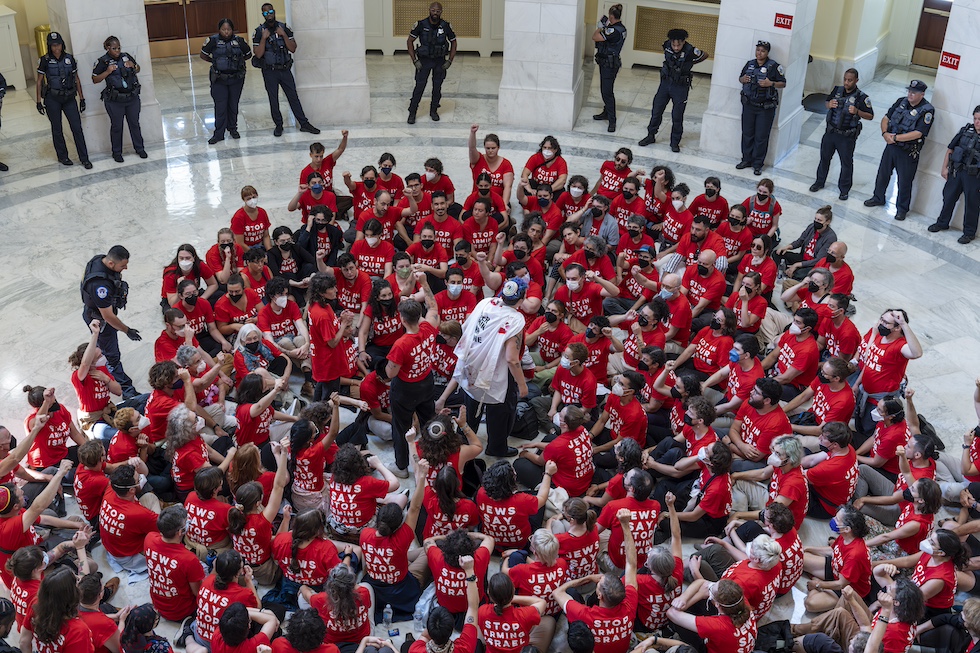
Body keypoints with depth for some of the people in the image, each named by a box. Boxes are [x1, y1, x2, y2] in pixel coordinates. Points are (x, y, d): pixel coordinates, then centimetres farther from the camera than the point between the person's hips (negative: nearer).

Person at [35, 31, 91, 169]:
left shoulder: (70, 59, 3)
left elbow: (76, 80, 9)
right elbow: (39, 82, 0)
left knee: (77, 128, -4)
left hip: (69, 98, 2)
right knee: (57, 129, 7)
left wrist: (82, 99, 7)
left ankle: (84, 158, 1)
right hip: (52, 99, -2)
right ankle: (62, 156, 20)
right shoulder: (45, 61, -4)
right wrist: (39, 102, -4)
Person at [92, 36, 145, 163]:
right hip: (115, 100, -4)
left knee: (134, 123, 14)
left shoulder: (126, 56, 5)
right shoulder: (102, 61, -7)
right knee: (116, 126, 6)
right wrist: (108, 71, -18)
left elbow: (138, 70, 19)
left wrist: (133, 66, -4)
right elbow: (95, 80, -7)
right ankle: (117, 153, 19)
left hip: (132, 97, 4)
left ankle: (139, 148, 28)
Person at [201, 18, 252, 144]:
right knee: (220, 106, -3)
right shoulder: (213, 40, -5)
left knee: (233, 105, 10)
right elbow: (203, 55, 5)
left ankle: (233, 129, 26)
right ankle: (218, 134, 2)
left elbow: (248, 55, 14)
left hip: (236, 78, 2)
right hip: (219, 80, -2)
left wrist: (238, 61, 6)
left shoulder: (239, 41, 0)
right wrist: (214, 62, 6)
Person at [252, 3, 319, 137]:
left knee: (293, 97, 4)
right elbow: (258, 54, -11)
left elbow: (293, 49, -3)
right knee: (273, 99, 6)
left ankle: (304, 124, 8)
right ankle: (278, 125, 17)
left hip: (285, 69, 2)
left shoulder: (284, 28, 2)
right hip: (270, 71, -1)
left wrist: (283, 35, -15)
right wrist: (264, 38, -20)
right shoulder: (259, 31, -5)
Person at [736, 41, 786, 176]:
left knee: (761, 137, 1)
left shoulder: (774, 66, -9)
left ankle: (758, 164, 12)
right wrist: (742, 79, -6)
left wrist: (770, 83, -22)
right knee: (747, 134, 13)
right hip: (749, 105, 4)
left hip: (766, 108, -4)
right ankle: (746, 159, 28)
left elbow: (783, 83, -5)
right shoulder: (749, 64, 5)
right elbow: (740, 78, 18)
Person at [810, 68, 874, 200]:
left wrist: (857, 112, -27)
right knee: (824, 157, 18)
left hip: (847, 136, -4)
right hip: (830, 131, 5)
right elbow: (826, 102, 16)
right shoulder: (837, 90, 1)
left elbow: (870, 116, -9)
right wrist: (829, 104, -8)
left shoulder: (861, 97, -13)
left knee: (846, 163, 7)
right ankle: (819, 182, 38)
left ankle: (844, 189, 22)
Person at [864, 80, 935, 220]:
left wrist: (895, 138, -22)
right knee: (883, 173, 18)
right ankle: (878, 198, 39)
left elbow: (918, 133, -24)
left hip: (908, 152, -6)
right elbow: (886, 118, 6)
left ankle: (902, 208, 20)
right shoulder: (901, 102, 1)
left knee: (905, 181, 5)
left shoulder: (927, 110, -17)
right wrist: (885, 133, -13)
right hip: (891, 146, 6)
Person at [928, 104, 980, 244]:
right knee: (948, 197, 16)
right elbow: (950, 149, 9)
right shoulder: (966, 130, 1)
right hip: (956, 171, 4)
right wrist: (945, 167, 7)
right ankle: (942, 223, 35)